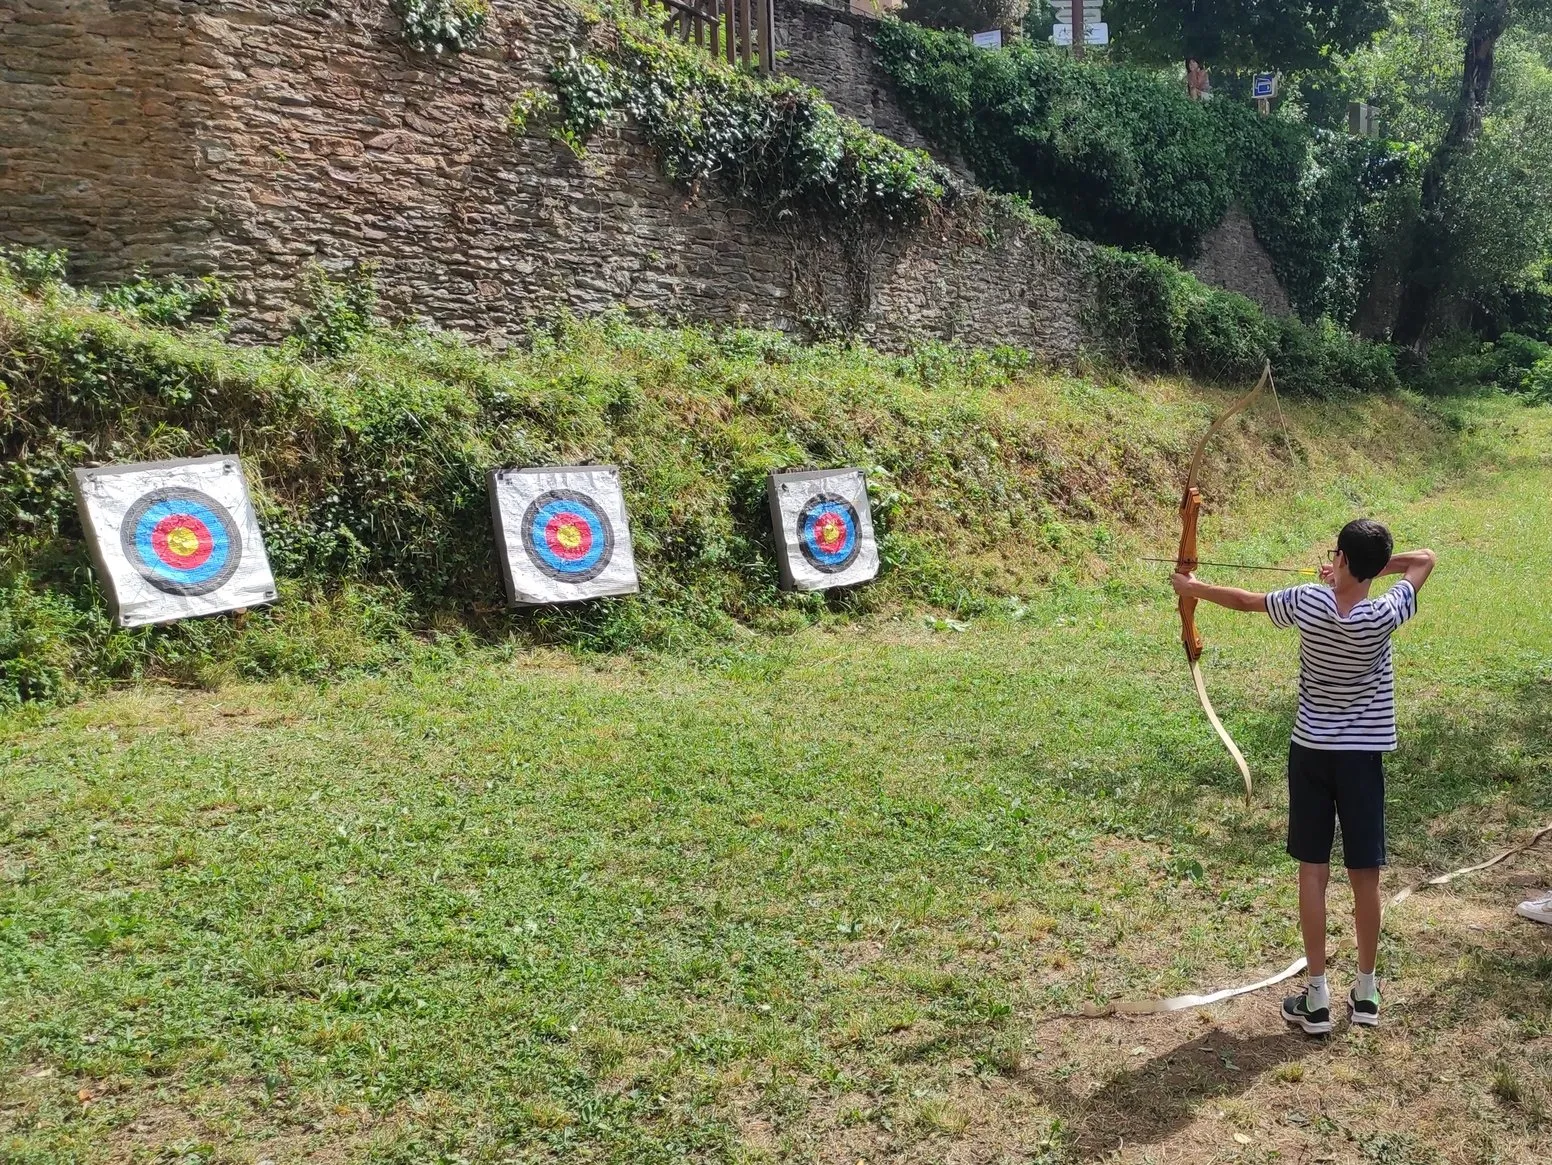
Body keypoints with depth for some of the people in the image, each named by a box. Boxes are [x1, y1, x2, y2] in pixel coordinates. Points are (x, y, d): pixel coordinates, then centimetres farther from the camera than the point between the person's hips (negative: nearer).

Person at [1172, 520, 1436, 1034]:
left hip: (1310, 751, 0)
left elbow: (1244, 599, 4)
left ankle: (1317, 998, 12)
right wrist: (1373, 566, 6)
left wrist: (1193, 587, 19)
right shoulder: (1384, 616, -15)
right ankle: (1366, 991, 24)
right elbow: (1425, 559, 3)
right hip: (1362, 756, 0)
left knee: (1313, 870, 6)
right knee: (1365, 874, 10)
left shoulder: (1305, 602, -14)